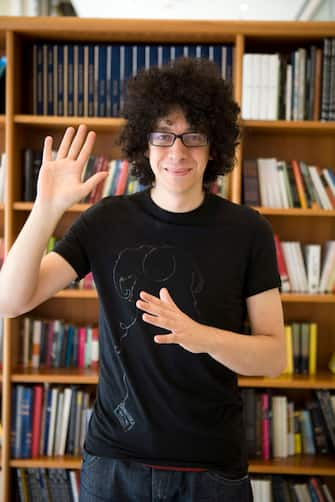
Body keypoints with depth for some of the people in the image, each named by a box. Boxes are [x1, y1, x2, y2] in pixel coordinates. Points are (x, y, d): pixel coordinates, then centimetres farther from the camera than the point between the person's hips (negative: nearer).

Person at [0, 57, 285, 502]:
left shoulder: (248, 231, -8)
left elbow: (274, 356, -7)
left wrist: (203, 337, -26)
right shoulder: (107, 220, -5)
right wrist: (47, 208, -24)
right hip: (114, 461, 1)